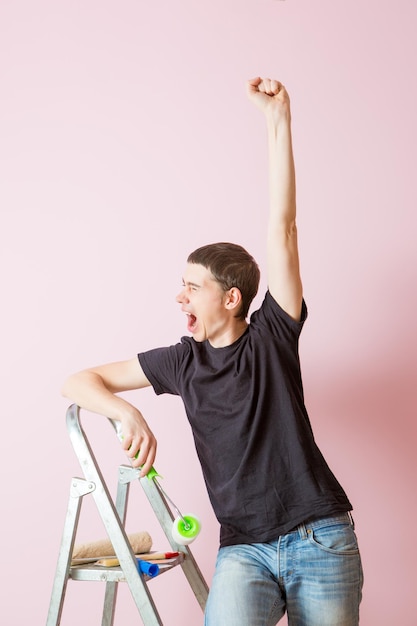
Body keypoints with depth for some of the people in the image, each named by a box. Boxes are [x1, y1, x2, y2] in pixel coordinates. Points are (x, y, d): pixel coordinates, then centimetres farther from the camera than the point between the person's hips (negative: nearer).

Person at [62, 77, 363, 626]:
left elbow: (282, 226, -7)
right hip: (244, 548, 1)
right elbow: (80, 382, 11)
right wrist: (128, 414, -9)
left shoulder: (272, 335, 2)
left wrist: (278, 119, -12)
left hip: (320, 538, 0)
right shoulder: (183, 360, 8)